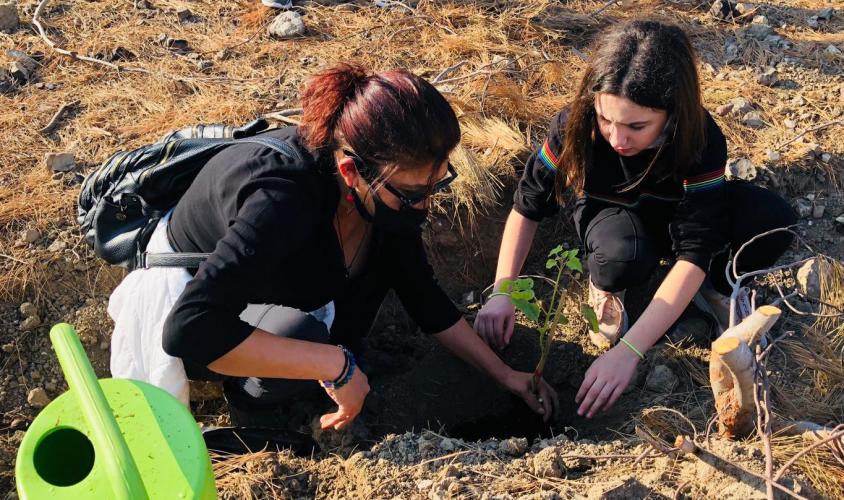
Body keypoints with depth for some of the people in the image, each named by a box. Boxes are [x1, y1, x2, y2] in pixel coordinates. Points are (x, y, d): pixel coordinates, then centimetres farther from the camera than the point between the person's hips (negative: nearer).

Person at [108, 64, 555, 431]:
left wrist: (503, 374, -2)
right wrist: (337, 365, -42)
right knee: (300, 332, -33)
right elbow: (189, 330, -48)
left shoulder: (383, 185, -18)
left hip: (264, 271, 7)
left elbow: (423, 296, -4)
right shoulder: (285, 199, -41)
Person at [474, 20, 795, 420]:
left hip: (676, 213, 1)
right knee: (623, 258, -40)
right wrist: (502, 292, -30)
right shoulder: (575, 126, -32)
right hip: (613, 214, 0)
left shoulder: (702, 140, -35)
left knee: (774, 221, -30)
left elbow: (693, 254, -40)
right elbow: (528, 206, -18)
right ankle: (607, 286, -2)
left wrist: (627, 352, -49)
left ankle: (714, 285, 1)